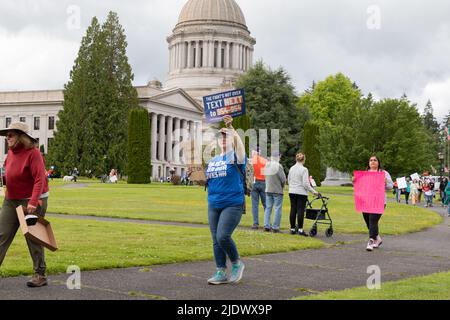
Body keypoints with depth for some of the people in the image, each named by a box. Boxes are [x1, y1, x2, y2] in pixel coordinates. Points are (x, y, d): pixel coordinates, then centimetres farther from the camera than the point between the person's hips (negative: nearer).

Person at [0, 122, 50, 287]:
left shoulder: (33, 153, -17)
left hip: (31, 201, -8)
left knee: (33, 238, 0)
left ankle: (40, 275, 11)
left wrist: (33, 202, -31)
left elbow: (39, 179, -25)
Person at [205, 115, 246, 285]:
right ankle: (221, 273, 14)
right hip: (214, 205, 6)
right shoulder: (213, 161, 15)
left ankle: (237, 263, 7)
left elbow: (240, 145, -24)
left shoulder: (236, 157, -2)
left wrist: (232, 130, -34)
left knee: (223, 237, -17)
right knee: (216, 240, 5)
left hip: (233, 204, -6)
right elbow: (206, 181, 19)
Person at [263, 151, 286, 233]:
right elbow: (283, 179, -14)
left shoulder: (267, 165, 4)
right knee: (277, 209, 1)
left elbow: (266, 177, 9)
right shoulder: (278, 166, -15)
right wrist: (282, 186, 3)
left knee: (268, 208, 12)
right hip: (277, 191, -6)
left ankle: (266, 226, 10)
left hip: (268, 190, 6)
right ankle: (275, 227, 0)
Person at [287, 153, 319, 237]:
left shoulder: (291, 169, 7)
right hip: (301, 193, -6)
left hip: (292, 192, 6)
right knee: (300, 210, -3)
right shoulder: (304, 169, -12)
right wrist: (313, 191, -7)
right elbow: (305, 183, -15)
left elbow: (288, 181, 15)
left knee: (293, 210, 8)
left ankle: (292, 229, 13)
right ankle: (300, 229, -4)